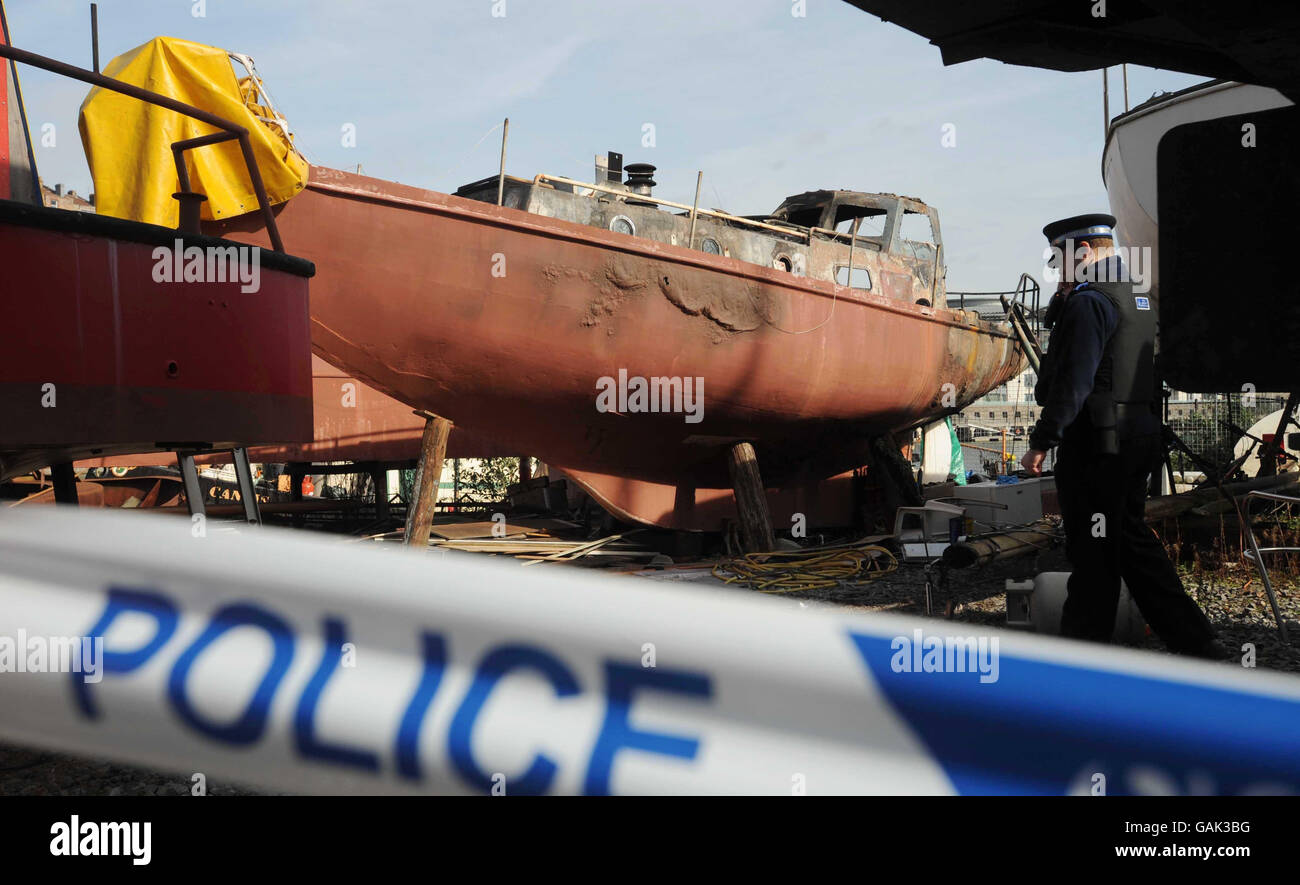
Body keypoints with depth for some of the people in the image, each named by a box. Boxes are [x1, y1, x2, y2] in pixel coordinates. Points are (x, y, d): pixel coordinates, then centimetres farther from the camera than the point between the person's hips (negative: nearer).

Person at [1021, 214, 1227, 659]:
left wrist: (1041, 442, -17)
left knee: (1092, 553, -1)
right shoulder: (1137, 300, 17)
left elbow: (1073, 383, -20)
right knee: (1131, 538, 17)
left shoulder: (1088, 303, -14)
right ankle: (1196, 641, 19)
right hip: (1139, 437, 10)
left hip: (1095, 445, -10)